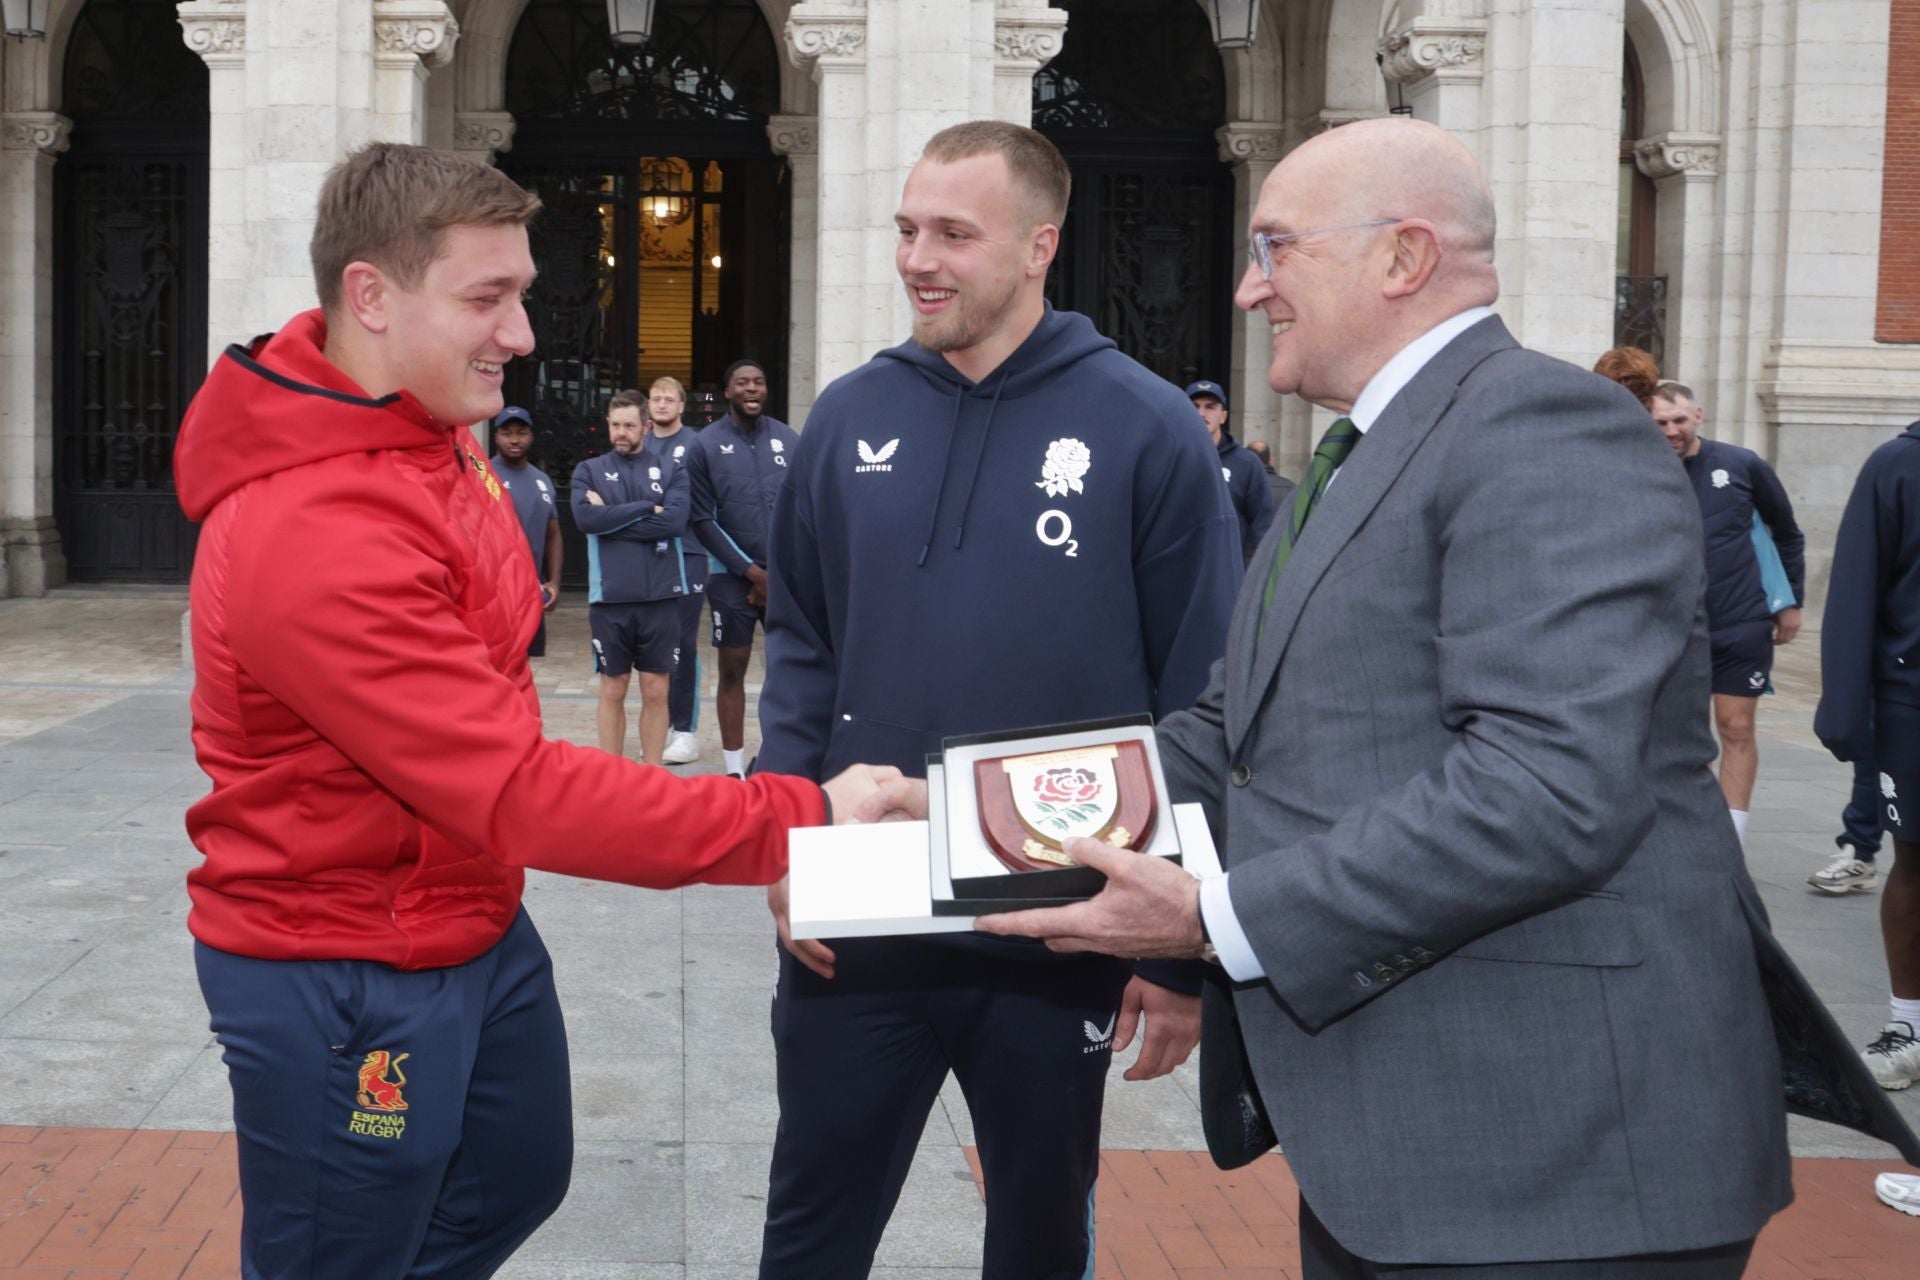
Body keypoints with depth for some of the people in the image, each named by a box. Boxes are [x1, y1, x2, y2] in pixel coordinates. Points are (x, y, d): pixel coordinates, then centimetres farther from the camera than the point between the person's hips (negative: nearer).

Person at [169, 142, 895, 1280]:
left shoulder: (428, 426, -1)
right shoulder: (313, 539, -32)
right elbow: (523, 793, -33)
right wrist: (796, 819, -28)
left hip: (477, 921, 9)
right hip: (343, 984, -9)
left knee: (518, 1181, 25)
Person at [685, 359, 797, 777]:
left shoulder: (789, 440, 5)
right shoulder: (706, 446, -1)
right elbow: (703, 521, -3)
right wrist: (751, 571, -8)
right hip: (732, 578, -2)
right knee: (733, 671, 4)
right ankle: (735, 769, 11)